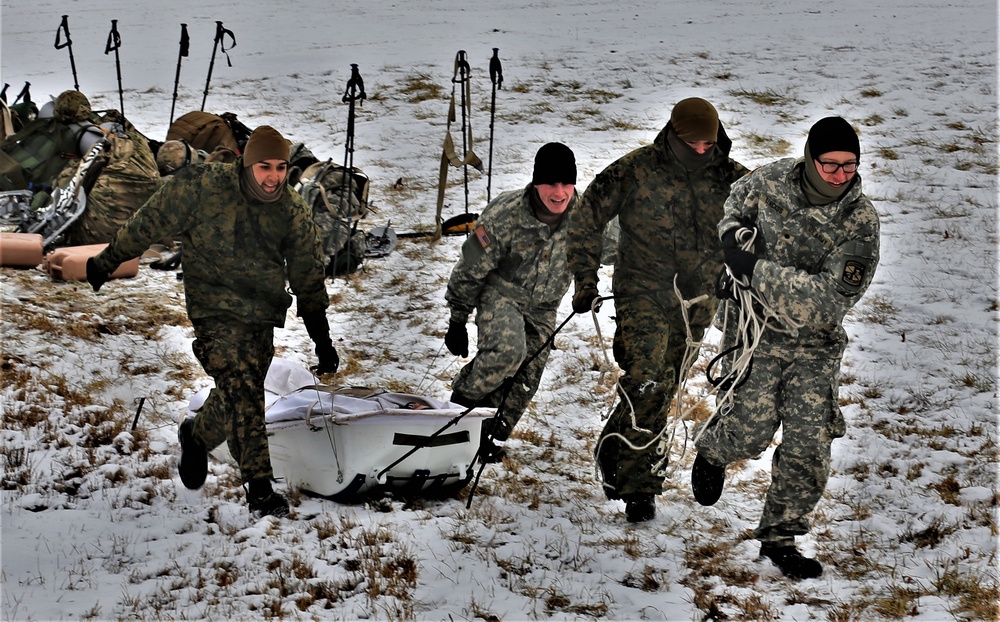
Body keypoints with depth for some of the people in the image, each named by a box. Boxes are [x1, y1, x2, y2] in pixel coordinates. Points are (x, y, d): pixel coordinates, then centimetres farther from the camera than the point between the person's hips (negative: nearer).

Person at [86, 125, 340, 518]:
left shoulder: (294, 213, 3)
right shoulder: (203, 187, -10)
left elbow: (309, 279, 13)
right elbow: (151, 222, 1)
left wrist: (322, 339, 13)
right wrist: (107, 262, 10)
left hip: (262, 316, 5)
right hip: (214, 309, -5)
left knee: (239, 396, 8)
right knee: (241, 391, -19)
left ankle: (197, 437, 40)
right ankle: (259, 487, -17)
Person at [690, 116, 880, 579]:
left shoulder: (861, 221, -16)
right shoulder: (769, 182, -9)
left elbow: (830, 297, -24)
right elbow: (730, 211, 16)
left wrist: (756, 271, -27)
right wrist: (734, 234, -7)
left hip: (814, 342, 0)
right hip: (755, 330, 0)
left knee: (809, 445, -3)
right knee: (752, 428, -10)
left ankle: (779, 537, 16)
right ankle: (711, 451, 27)